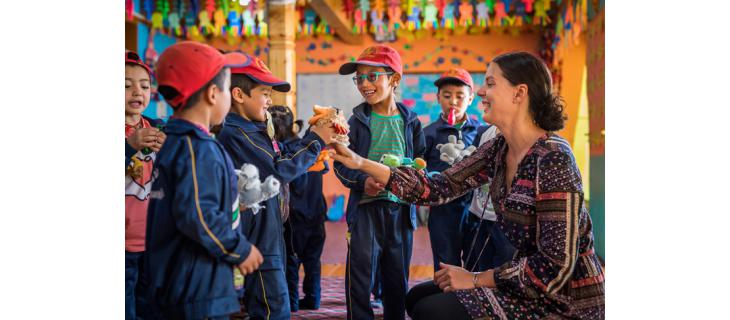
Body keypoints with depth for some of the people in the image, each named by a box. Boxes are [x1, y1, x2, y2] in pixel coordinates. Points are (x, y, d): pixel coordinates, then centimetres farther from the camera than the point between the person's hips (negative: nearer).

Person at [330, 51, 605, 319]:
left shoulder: (552, 159, -24)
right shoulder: (498, 150, 1)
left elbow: (557, 266, -26)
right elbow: (439, 188, -1)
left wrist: (476, 279, -17)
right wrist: (361, 163, -7)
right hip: (528, 284, 8)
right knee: (418, 297, 11)